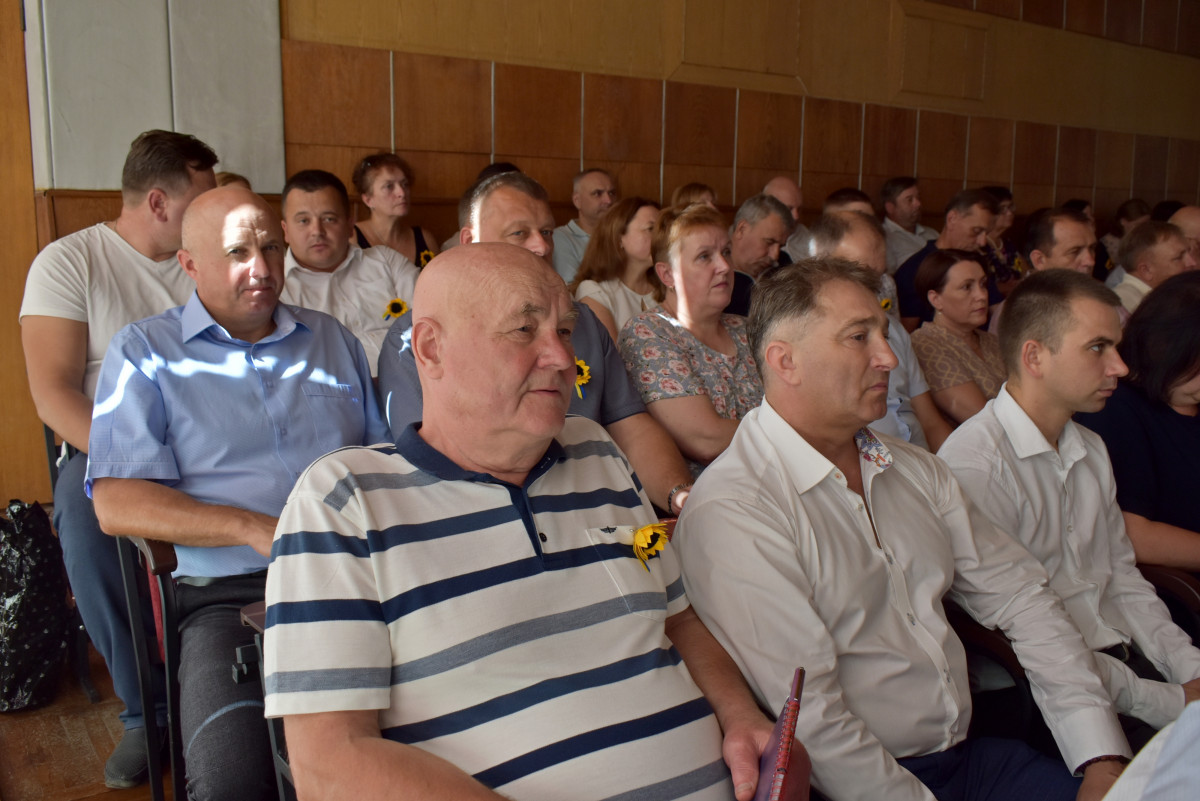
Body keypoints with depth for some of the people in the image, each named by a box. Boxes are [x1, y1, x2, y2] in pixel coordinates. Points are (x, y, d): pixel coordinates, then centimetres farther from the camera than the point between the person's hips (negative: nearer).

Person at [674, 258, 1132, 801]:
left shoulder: (916, 470, 9)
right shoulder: (730, 512, -18)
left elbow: (1018, 594, 9)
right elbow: (810, 719, -21)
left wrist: (1102, 757, 1)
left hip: (970, 754, 6)